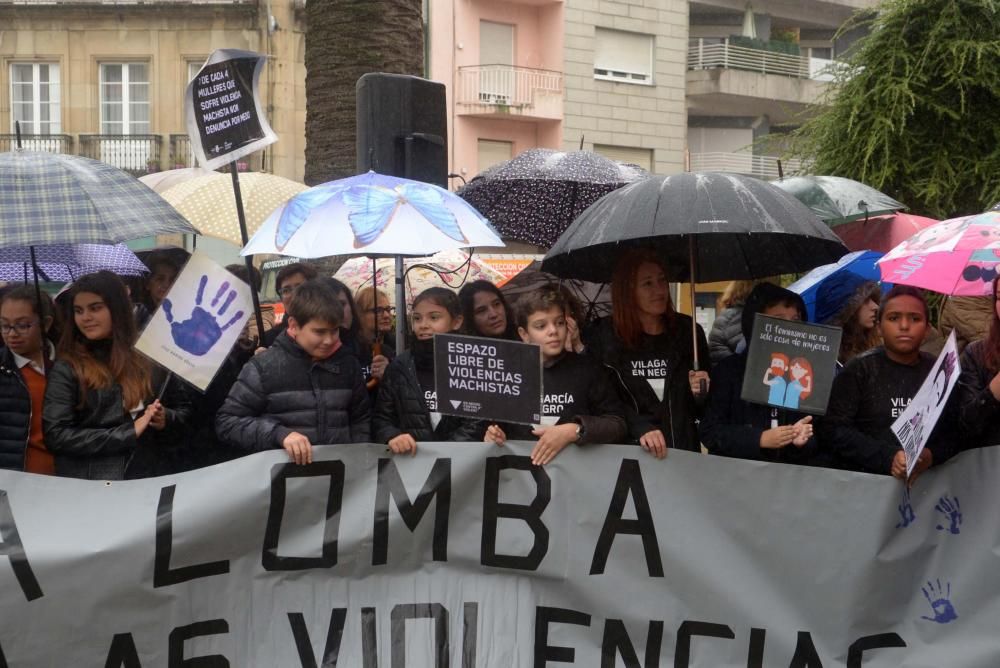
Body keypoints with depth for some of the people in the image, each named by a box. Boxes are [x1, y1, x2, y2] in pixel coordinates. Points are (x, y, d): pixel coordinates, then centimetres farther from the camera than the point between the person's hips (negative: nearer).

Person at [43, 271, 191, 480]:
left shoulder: (151, 360, 9)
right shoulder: (67, 368, 2)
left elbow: (184, 410, 19)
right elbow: (55, 436, -6)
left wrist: (166, 419, -2)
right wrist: (129, 433, -10)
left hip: (147, 480, 3)